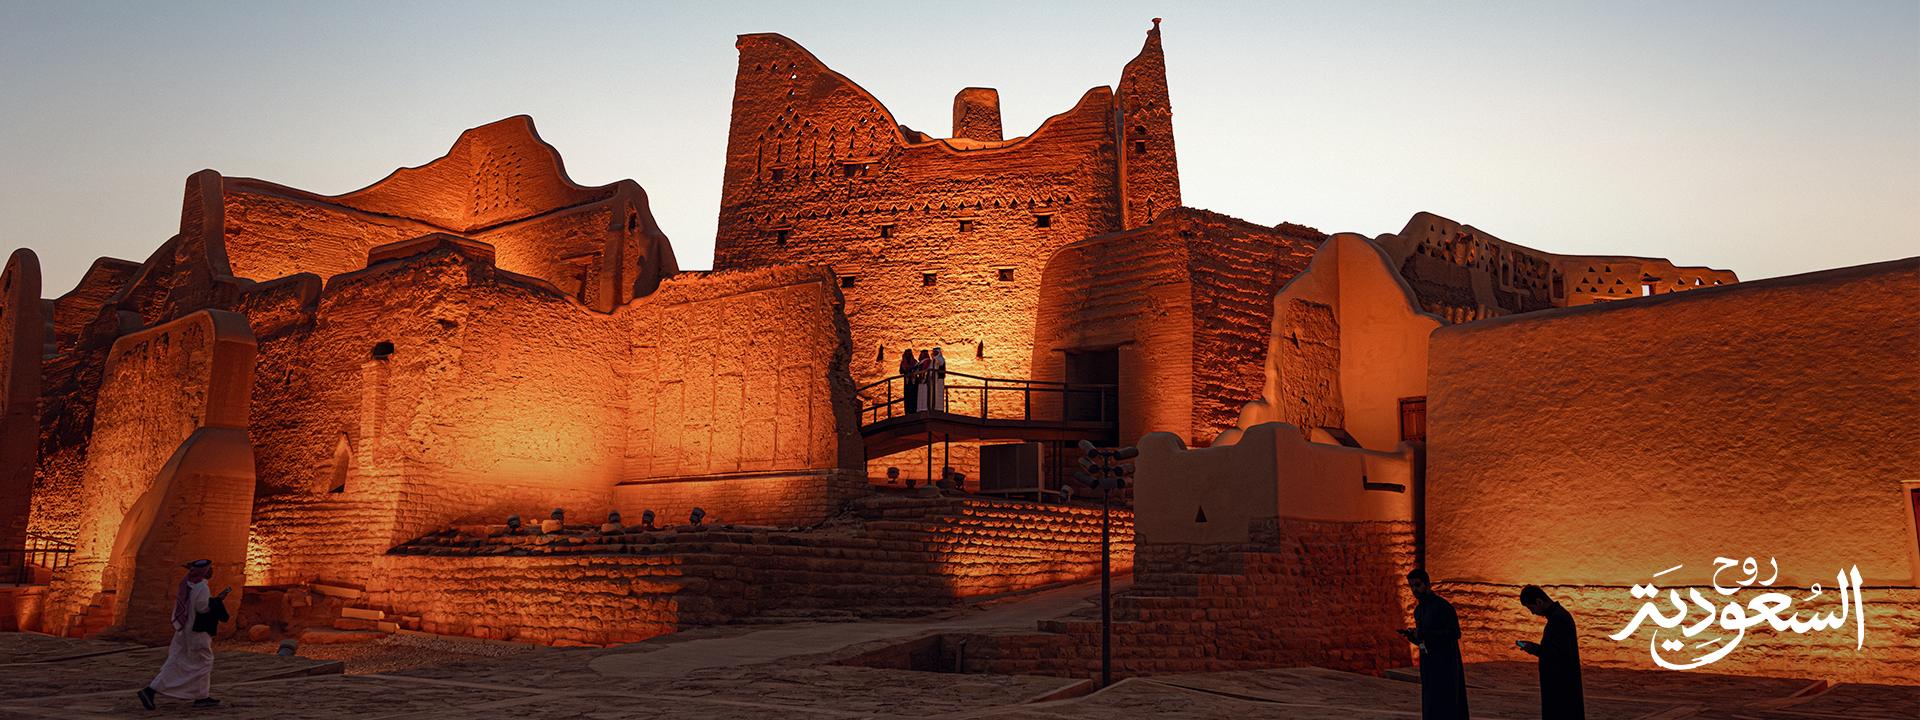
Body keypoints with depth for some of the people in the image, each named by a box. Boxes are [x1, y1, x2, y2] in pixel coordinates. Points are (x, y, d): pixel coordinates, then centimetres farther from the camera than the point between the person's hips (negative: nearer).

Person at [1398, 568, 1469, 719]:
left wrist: (1425, 633, -24)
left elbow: (1455, 634, -18)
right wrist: (1410, 635, -3)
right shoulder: (1418, 610, 13)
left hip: (1445, 665, -8)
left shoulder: (1443, 606, -13)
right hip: (1428, 665, 8)